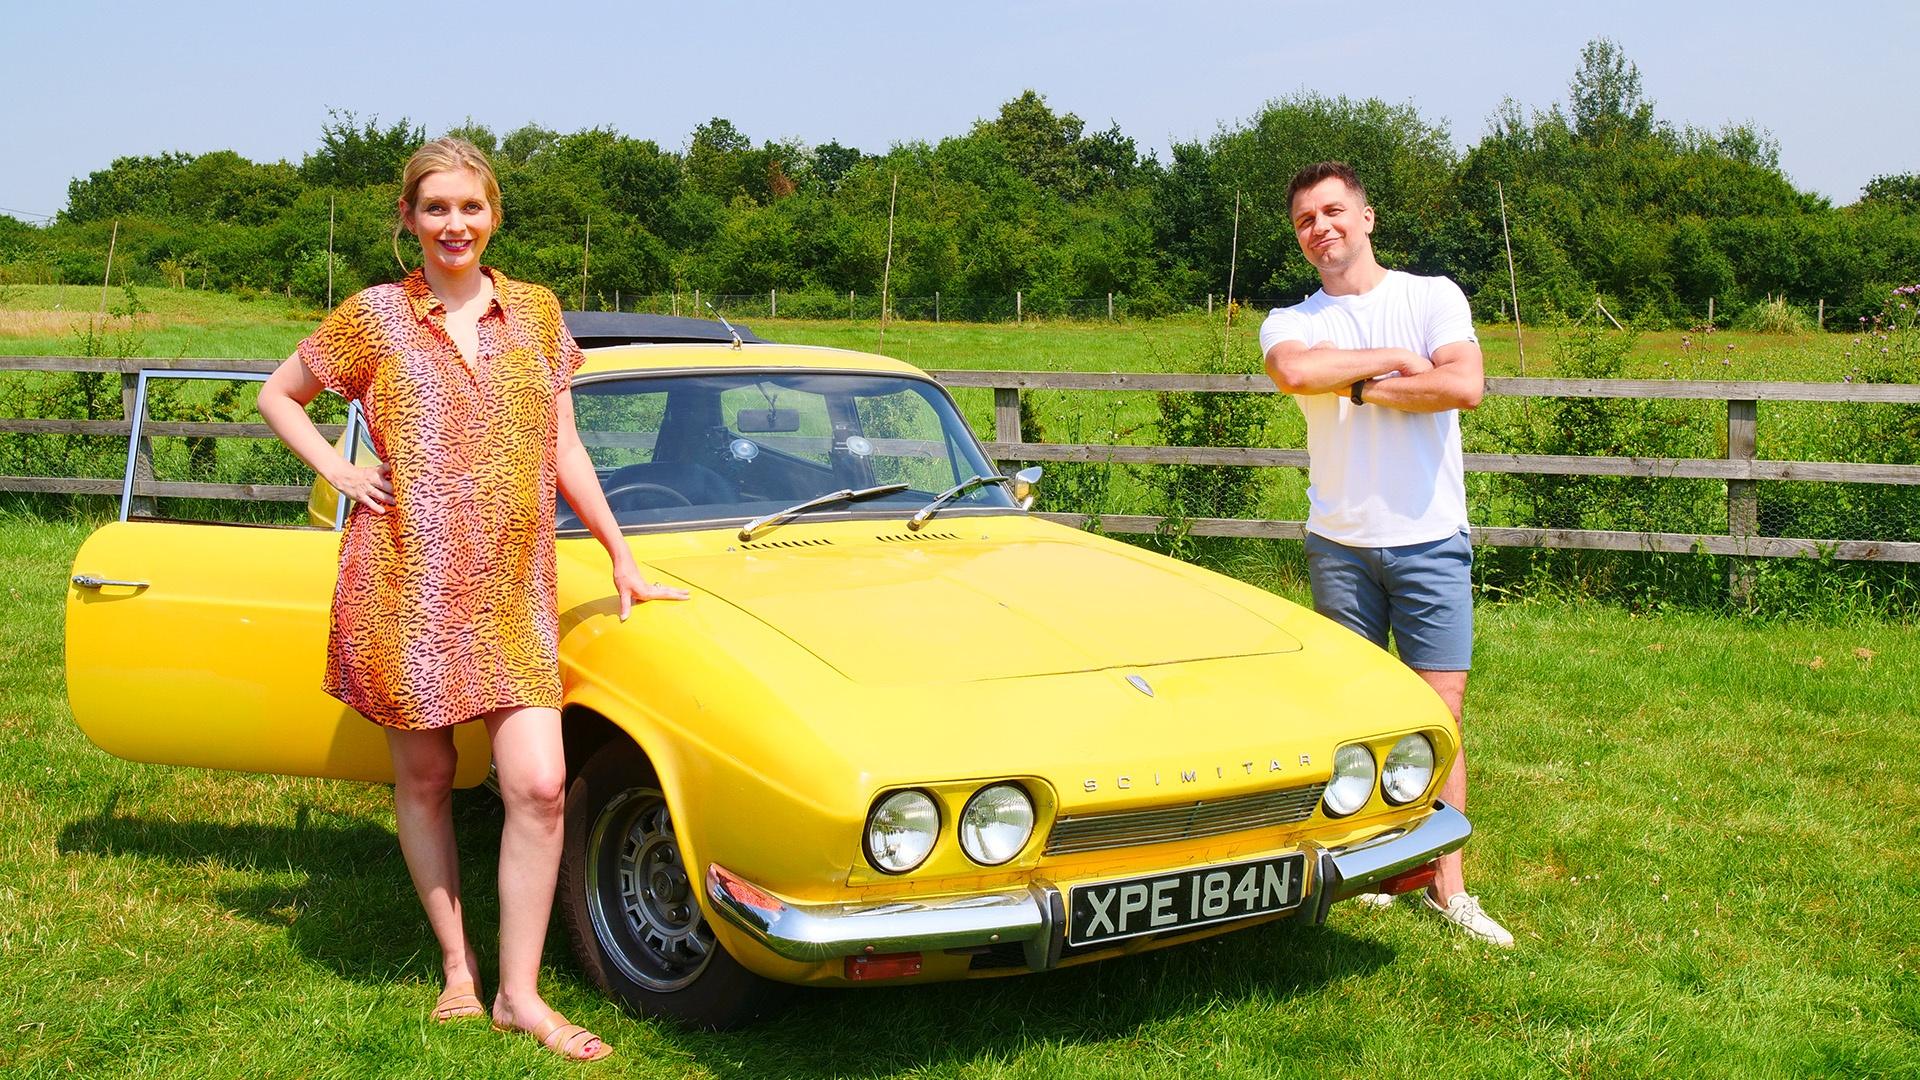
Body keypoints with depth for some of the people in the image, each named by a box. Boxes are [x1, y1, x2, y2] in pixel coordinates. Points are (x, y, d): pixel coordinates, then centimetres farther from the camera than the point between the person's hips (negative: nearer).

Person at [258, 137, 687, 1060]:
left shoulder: (534, 312, 9)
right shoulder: (374, 316, 2)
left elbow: (563, 448, 14)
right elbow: (276, 396, 14)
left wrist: (622, 561, 13)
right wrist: (338, 472, -1)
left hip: (514, 590, 2)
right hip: (405, 581, -1)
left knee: (539, 785, -8)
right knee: (424, 780, 8)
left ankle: (520, 993, 3)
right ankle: (458, 968, 24)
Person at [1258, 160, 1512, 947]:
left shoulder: (1433, 296, 4)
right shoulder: (1291, 322, 6)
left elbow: (1465, 387, -14)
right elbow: (1292, 371, -20)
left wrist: (1358, 386, -8)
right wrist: (1393, 360, -11)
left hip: (1430, 537, -1)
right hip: (1340, 542, 1)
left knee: (1441, 713, -2)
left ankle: (1448, 888, 3)